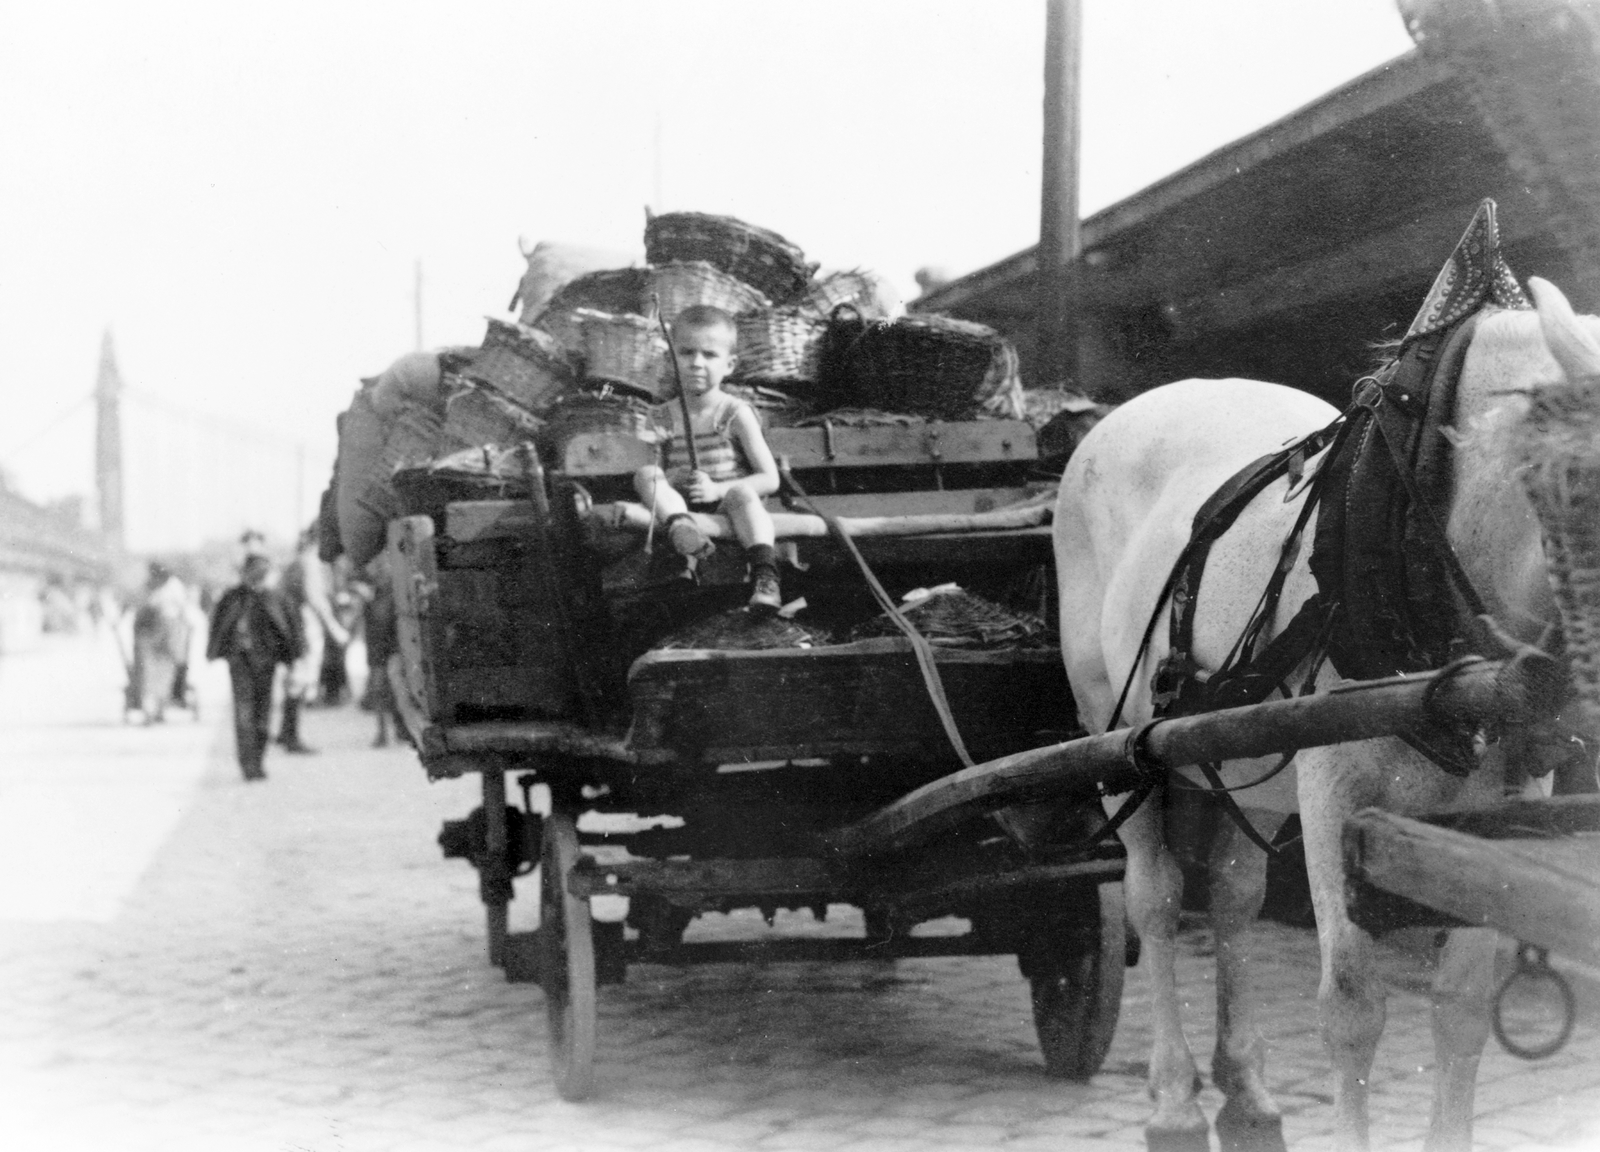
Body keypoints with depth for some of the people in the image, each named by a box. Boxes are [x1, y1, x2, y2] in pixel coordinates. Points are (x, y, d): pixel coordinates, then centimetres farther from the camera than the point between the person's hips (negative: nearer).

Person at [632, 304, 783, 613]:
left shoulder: (736, 414, 2)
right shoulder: (667, 418, 10)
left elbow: (770, 480, -4)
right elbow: (656, 475, 12)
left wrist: (717, 489, -17)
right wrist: (671, 480, -13)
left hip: (725, 502, -3)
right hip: (682, 504, 3)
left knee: (742, 492, -35)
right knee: (645, 474, -20)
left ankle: (764, 576, -51)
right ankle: (681, 530, -48)